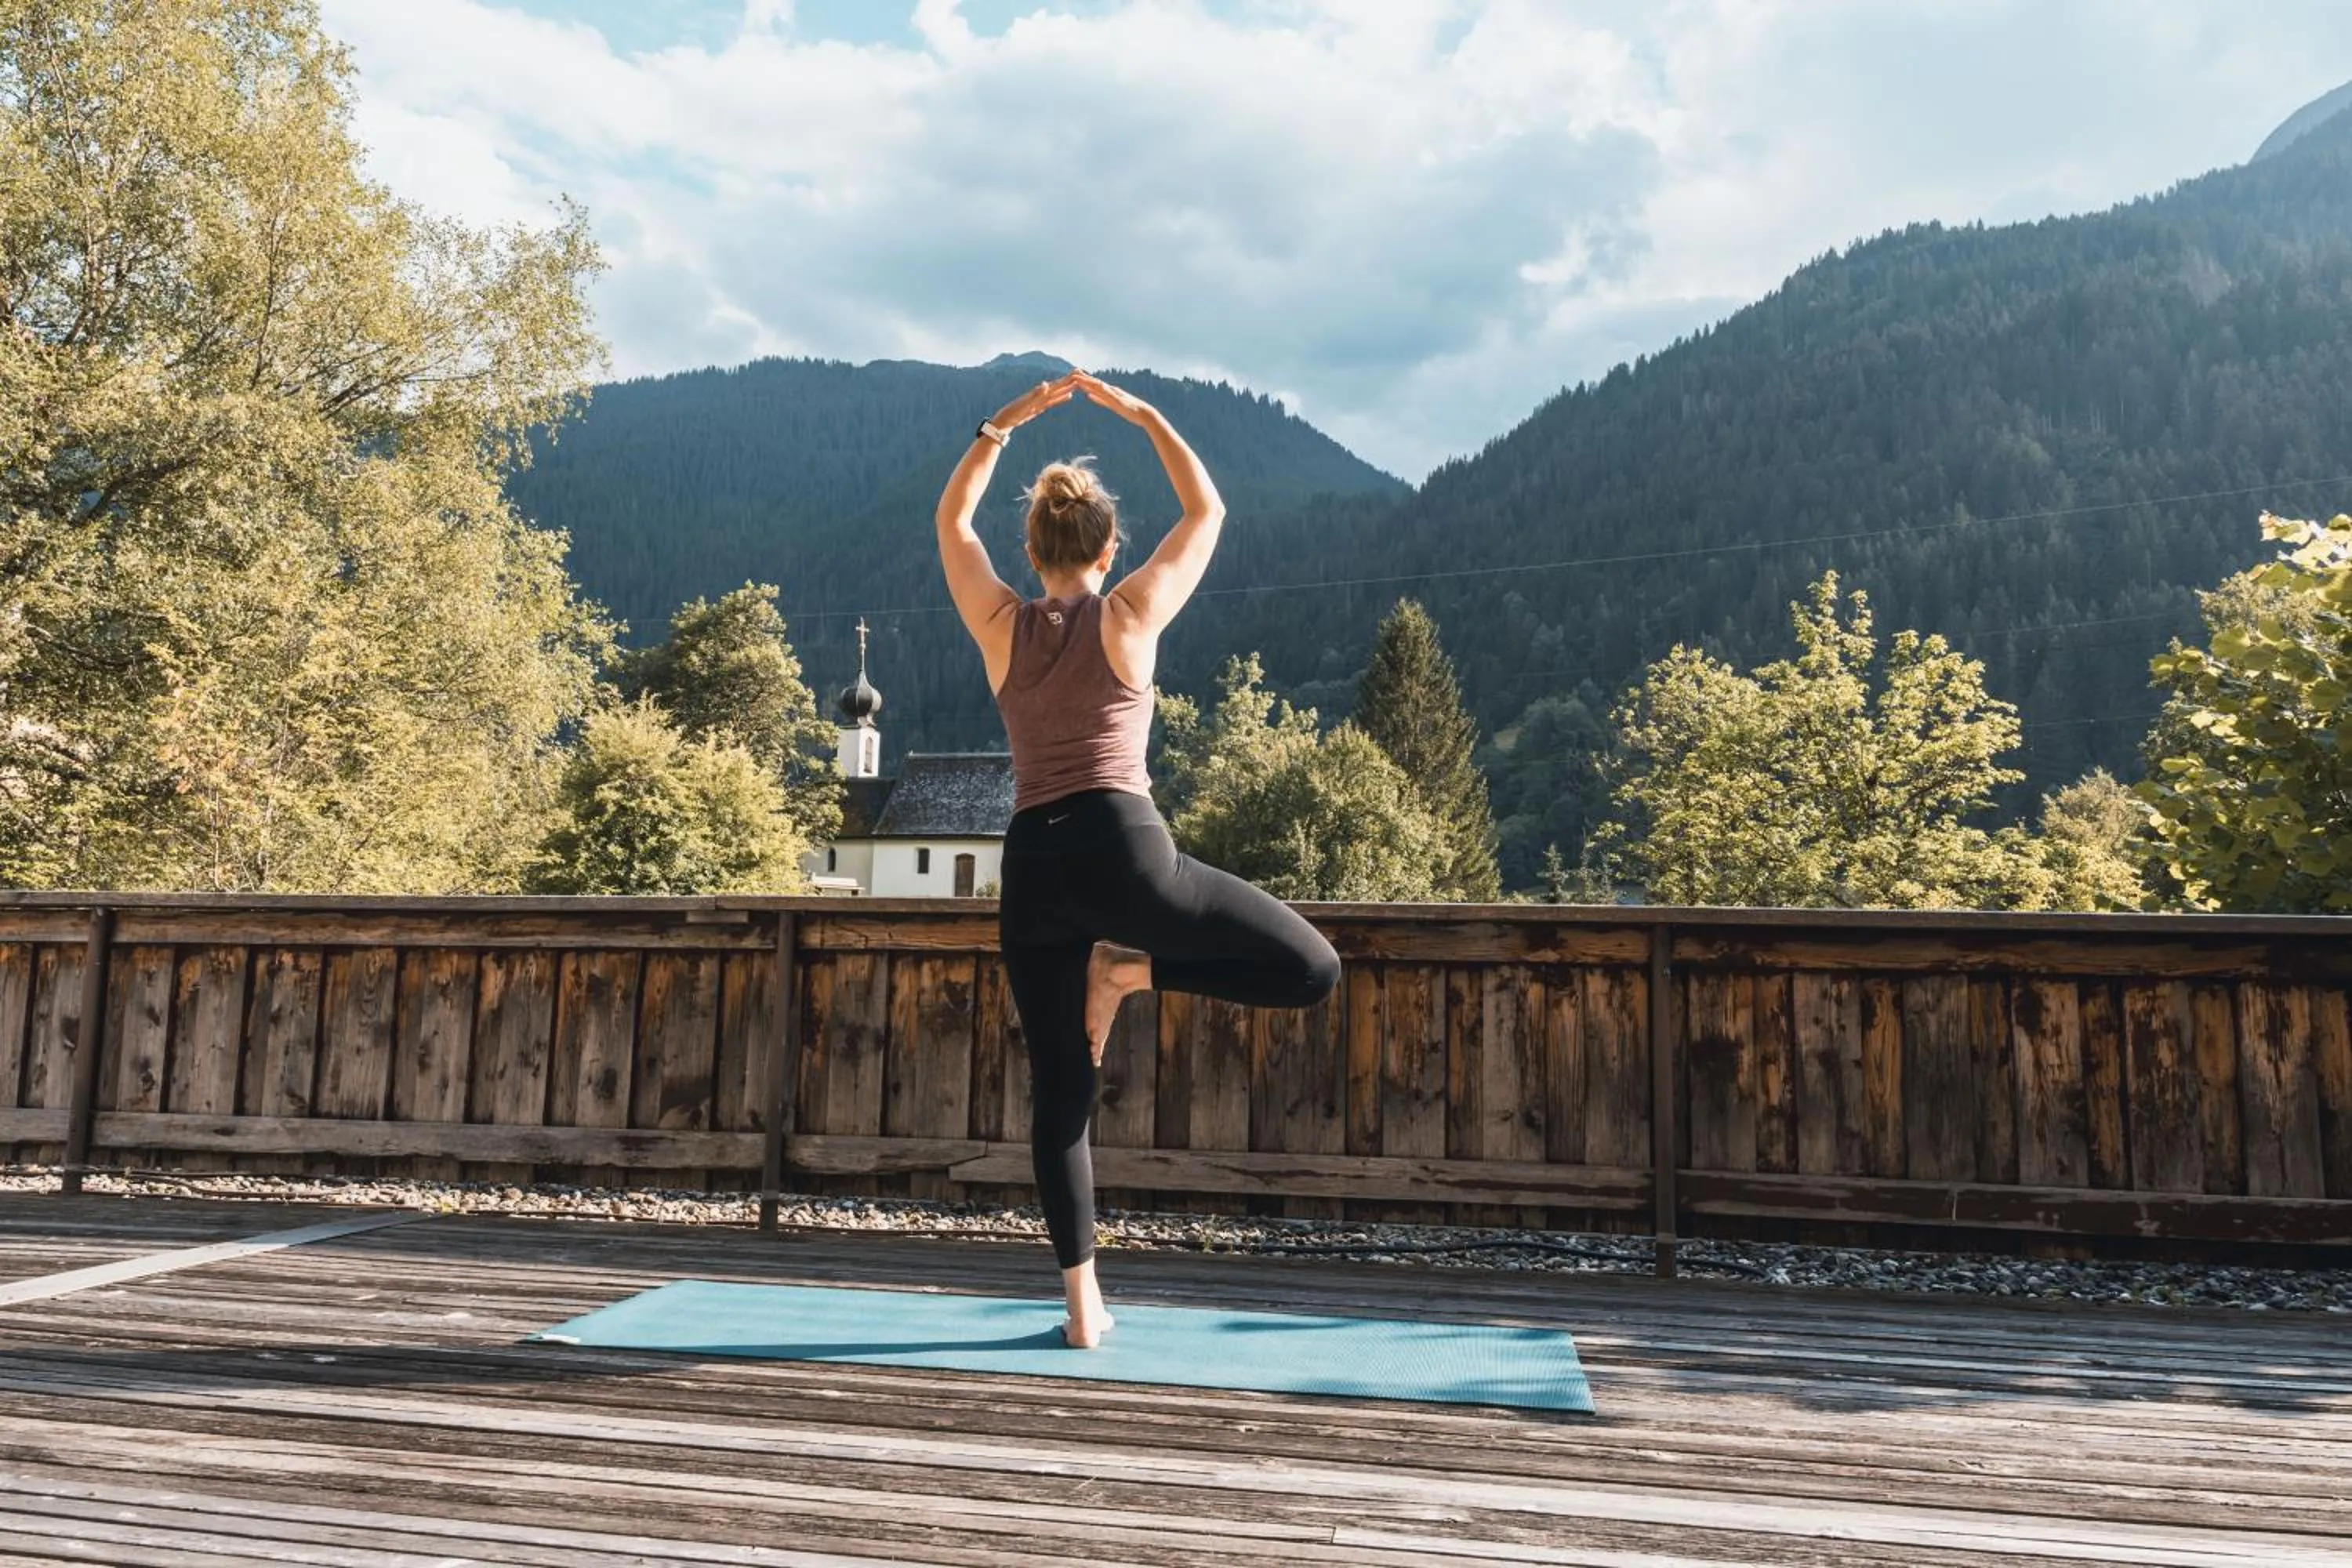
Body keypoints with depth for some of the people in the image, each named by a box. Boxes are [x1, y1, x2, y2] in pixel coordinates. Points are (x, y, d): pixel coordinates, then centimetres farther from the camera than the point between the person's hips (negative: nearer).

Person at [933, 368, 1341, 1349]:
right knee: (1311, 969, 3)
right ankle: (1132, 969, -6)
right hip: (1120, 849, -4)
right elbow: (1207, 511, 19)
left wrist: (1005, 423, 30)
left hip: (1030, 869, 4)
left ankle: (1083, 1307, 10)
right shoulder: (1131, 613, 5)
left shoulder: (1000, 625, 11)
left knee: (1059, 1096, 10)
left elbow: (953, 519, 29)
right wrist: (1144, 416, 26)